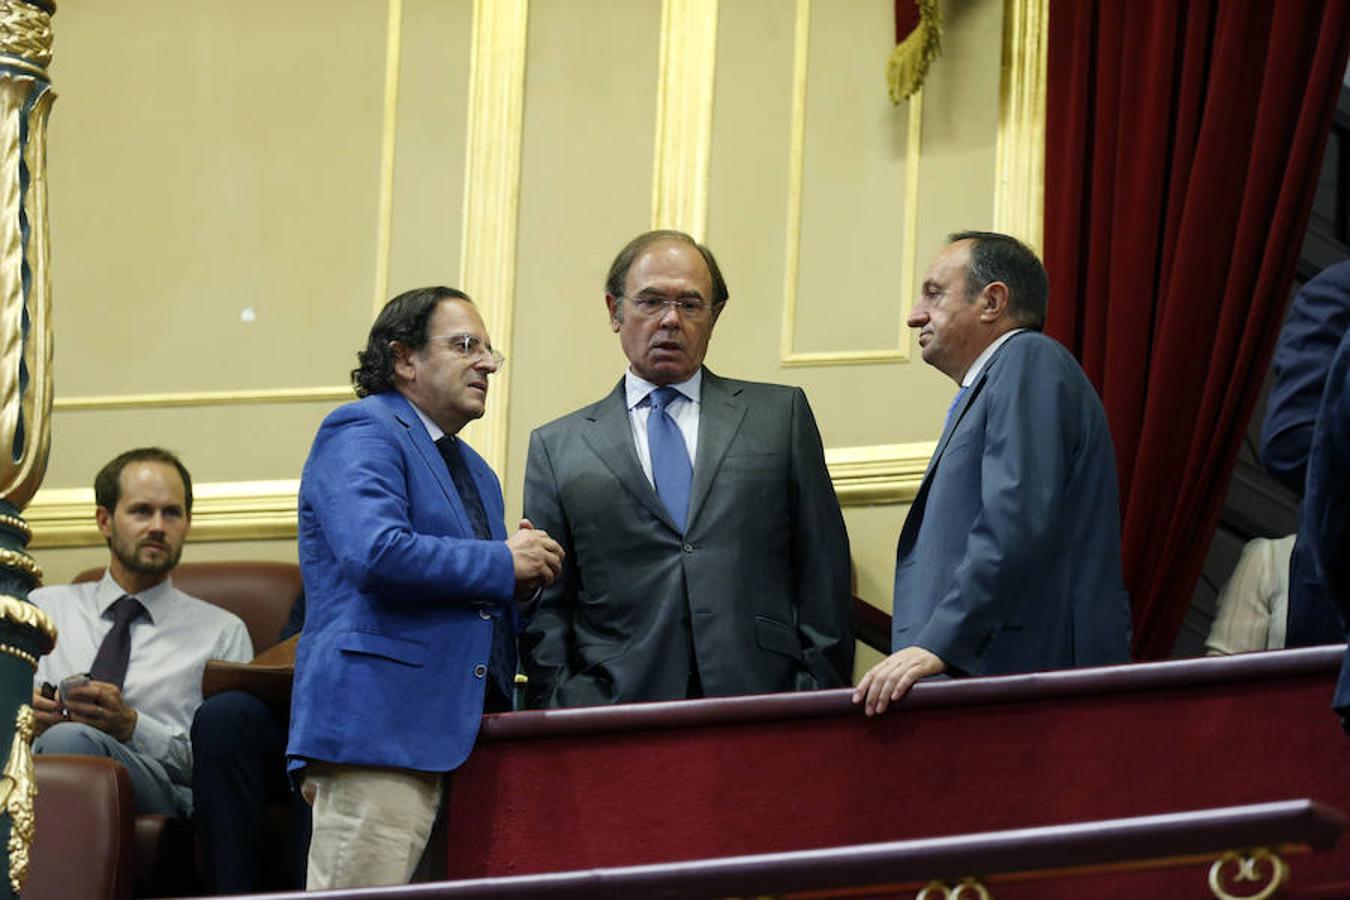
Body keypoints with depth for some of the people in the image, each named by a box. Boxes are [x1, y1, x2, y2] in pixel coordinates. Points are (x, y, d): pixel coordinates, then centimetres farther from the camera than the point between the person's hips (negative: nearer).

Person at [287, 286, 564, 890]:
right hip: (378, 724, -9)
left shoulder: (474, 471, 27)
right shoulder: (362, 432, -2)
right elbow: (376, 554, -19)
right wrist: (502, 563, -9)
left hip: (458, 736, 9)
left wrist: (525, 576, 10)